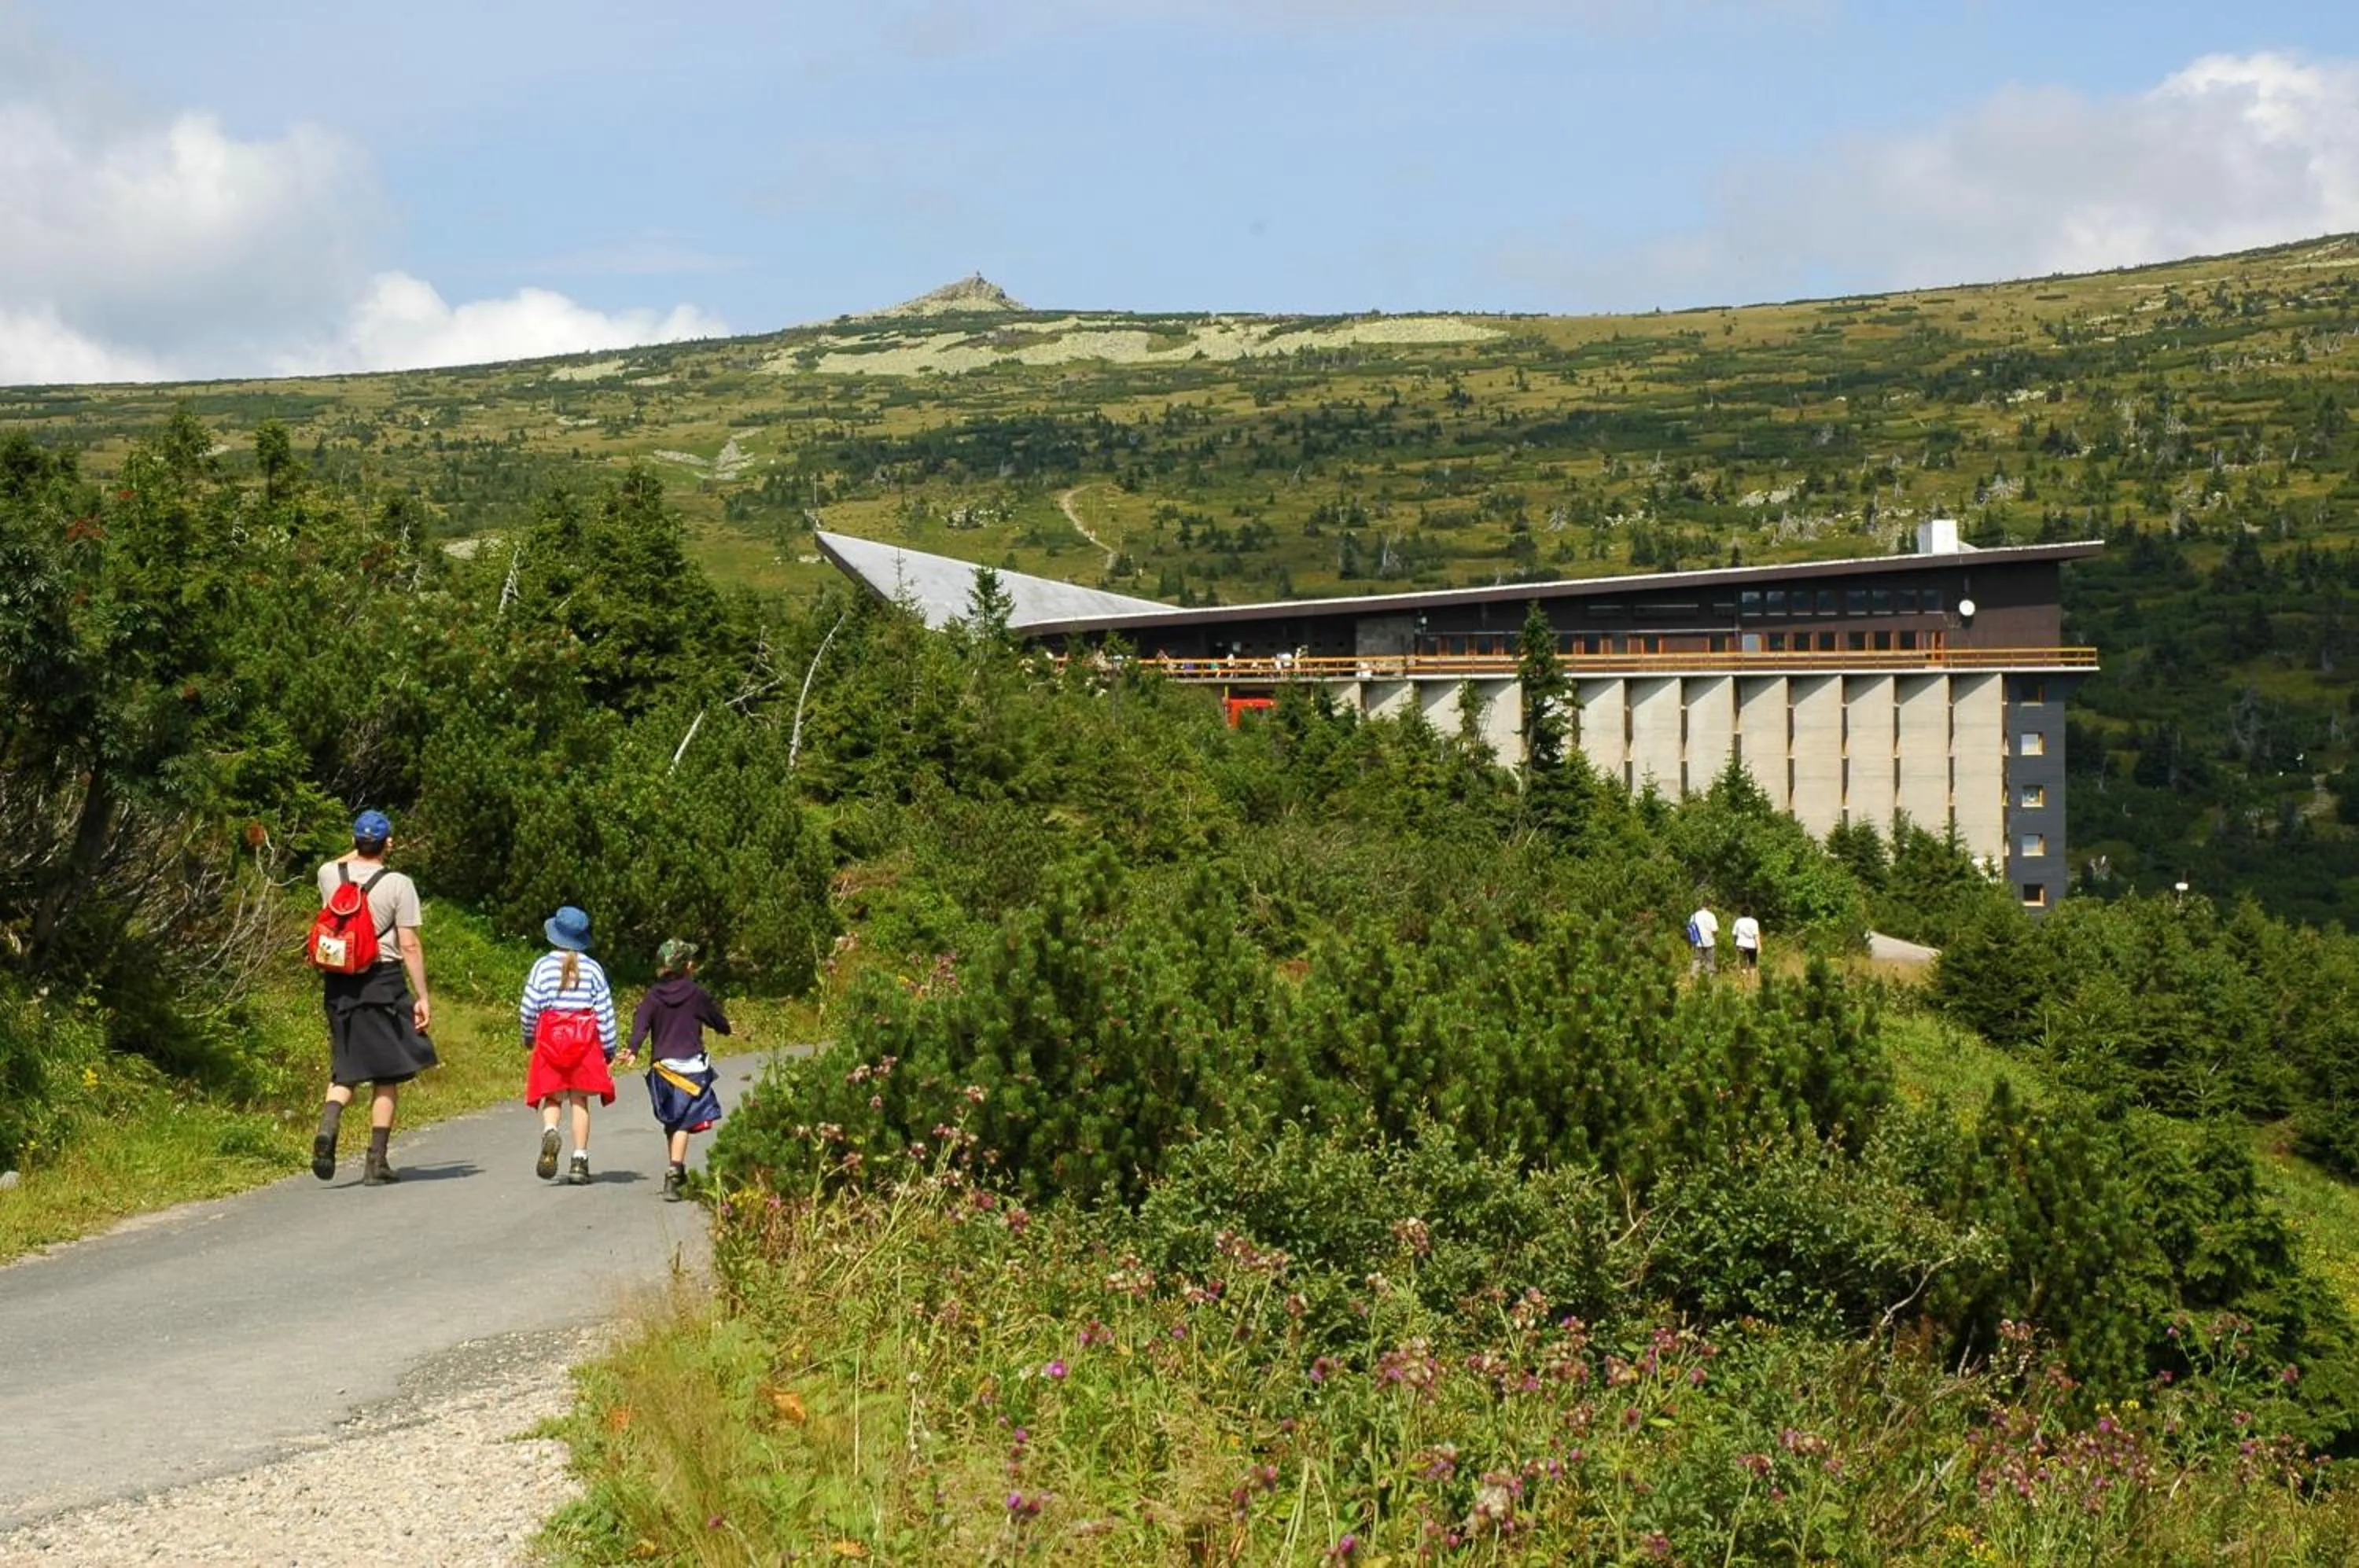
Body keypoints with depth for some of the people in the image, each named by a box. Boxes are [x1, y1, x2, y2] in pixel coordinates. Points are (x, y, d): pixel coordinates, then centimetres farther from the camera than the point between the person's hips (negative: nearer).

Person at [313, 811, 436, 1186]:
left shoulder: (329, 875, 2)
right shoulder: (398, 884, -8)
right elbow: (410, 945, -10)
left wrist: (361, 850, 31)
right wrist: (422, 997, -6)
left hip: (340, 985, 4)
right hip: (384, 982, -4)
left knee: (345, 1070, 14)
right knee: (387, 1075, 6)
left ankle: (328, 1126, -15)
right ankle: (376, 1162, 5)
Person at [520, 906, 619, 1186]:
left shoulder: (544, 965, -1)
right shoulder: (593, 968, 2)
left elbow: (529, 1007, -3)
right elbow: (605, 1011, 2)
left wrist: (528, 1036, 15)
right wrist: (609, 1048, 10)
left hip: (550, 1036, -1)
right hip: (585, 1037, 1)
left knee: (553, 1097, 8)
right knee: (580, 1100, 6)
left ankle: (550, 1132, -24)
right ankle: (580, 1161, 2)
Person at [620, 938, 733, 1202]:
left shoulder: (653, 997, 5)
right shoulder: (696, 995, -1)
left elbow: (640, 1023, -14)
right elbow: (722, 1026, 9)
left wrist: (633, 1049, -27)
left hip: (662, 1068, 3)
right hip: (690, 1066, -3)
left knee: (671, 1123, 17)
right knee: (683, 1124, -8)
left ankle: (678, 1176, 27)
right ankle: (674, 1175, -24)